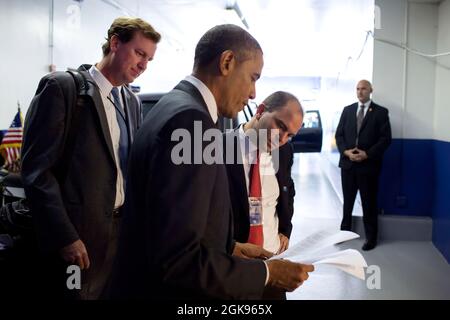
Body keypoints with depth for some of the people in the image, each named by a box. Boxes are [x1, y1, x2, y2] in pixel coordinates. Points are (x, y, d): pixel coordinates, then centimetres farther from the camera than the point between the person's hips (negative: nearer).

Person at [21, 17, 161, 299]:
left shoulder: (133, 102, 13)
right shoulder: (62, 87, -8)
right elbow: (37, 168, -13)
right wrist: (64, 237, -17)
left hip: (125, 227, 7)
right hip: (81, 232, -6)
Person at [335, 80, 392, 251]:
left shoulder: (381, 112, 0)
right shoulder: (347, 110, 10)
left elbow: (385, 139, -6)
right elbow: (339, 134, 7)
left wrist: (367, 154, -16)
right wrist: (346, 151, -10)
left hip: (369, 164, -3)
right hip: (348, 163, 3)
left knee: (369, 203, 5)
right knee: (347, 201, 12)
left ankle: (371, 237, 17)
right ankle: (344, 232, 25)